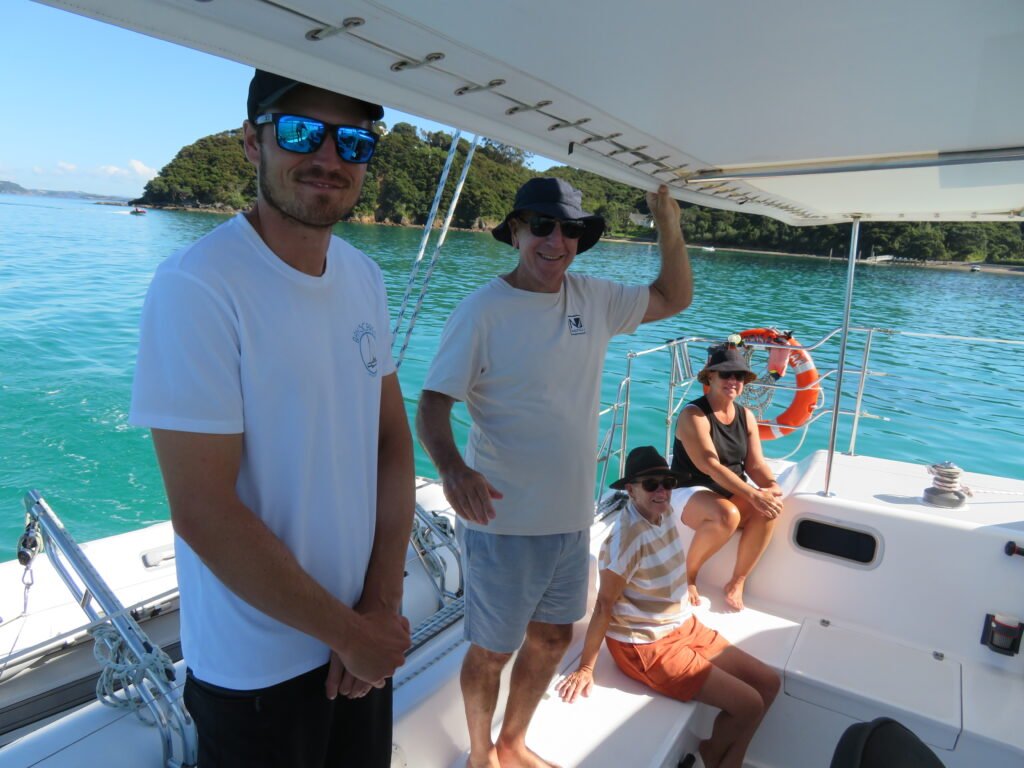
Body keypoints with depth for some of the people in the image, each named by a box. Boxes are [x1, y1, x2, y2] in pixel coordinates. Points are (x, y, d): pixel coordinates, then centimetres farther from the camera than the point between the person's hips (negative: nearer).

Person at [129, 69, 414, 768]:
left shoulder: (365, 276, 0)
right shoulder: (197, 287, -21)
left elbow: (393, 441, 1)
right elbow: (203, 514, -23)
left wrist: (383, 604, -6)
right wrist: (350, 632, -13)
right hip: (257, 672, -6)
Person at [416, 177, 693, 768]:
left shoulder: (593, 299, 2)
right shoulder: (483, 311, -16)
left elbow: (674, 298, 11)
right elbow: (433, 403, -20)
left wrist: (668, 221, -4)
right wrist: (451, 464, -40)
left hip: (573, 514, 6)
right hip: (504, 519, -6)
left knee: (553, 637, 22)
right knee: (492, 651, 13)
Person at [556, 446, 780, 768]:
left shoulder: (664, 512, -3)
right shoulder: (627, 536, -27)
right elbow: (604, 605, -24)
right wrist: (585, 668, -20)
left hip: (685, 627, 9)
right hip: (645, 645, -9)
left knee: (768, 683, 8)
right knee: (749, 704, -9)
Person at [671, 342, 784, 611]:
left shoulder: (746, 416, 6)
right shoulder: (693, 415, -16)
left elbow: (755, 463, 0)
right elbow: (710, 466, -26)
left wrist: (771, 486, -23)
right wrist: (753, 494, -34)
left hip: (732, 491, 6)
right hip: (691, 491, -6)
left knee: (768, 511, -24)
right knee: (727, 515, -36)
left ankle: (737, 582, -6)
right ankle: (687, 575, -9)